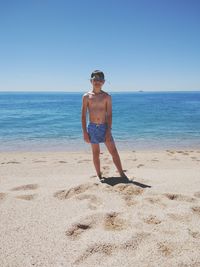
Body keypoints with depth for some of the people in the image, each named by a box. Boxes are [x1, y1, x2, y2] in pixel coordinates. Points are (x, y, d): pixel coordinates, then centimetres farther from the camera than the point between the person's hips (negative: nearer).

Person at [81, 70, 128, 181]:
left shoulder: (107, 96, 1)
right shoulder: (86, 96, 1)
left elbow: (109, 115, -2)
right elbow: (84, 115, 1)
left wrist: (108, 131, -10)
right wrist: (85, 132, -5)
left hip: (105, 127, 0)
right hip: (92, 127, 0)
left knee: (114, 151, -1)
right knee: (96, 153, 8)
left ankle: (122, 174, 8)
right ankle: (99, 175, 21)